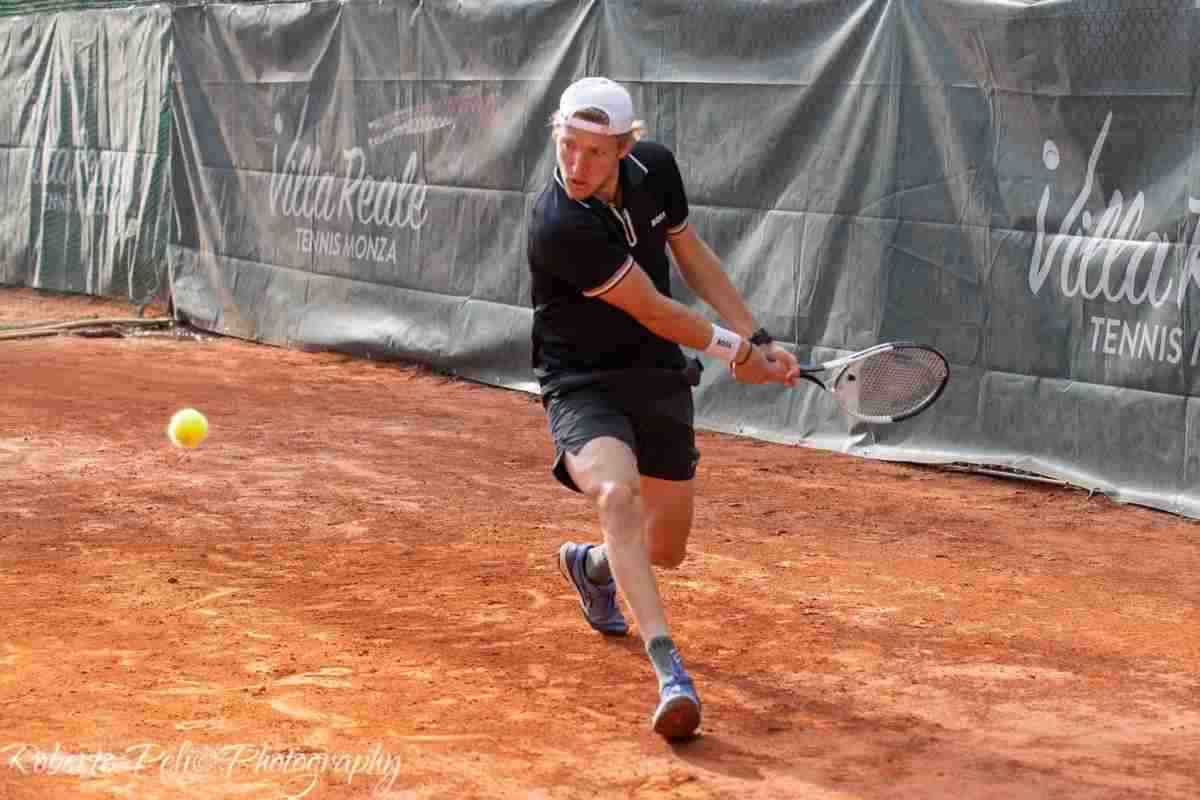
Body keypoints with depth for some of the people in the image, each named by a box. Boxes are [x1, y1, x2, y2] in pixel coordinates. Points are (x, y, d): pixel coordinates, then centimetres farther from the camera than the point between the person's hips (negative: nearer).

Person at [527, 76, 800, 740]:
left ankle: (590, 564, 48)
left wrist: (757, 339, 6)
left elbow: (690, 252, 10)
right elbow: (654, 312, -19)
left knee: (666, 548, 12)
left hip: (659, 377, 6)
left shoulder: (655, 167, -8)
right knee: (617, 493, -36)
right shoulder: (559, 226, -28)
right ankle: (668, 668, -38)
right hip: (582, 384, -6)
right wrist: (733, 352, -6)